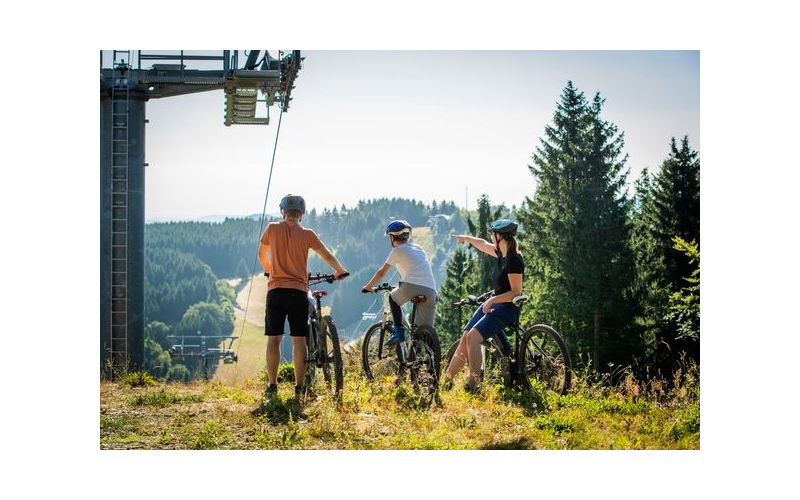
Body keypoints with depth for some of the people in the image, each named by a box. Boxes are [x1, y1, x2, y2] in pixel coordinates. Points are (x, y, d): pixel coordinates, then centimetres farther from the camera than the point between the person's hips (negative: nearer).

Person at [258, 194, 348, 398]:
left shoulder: (272, 229, 3)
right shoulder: (307, 234, 0)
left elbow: (262, 254, 18)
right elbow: (327, 256, 7)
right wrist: (340, 271, 26)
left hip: (275, 290, 1)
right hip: (298, 291, -1)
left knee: (273, 339, 5)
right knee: (298, 340, 2)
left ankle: (272, 386, 4)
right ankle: (299, 387, 2)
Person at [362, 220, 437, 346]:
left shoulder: (398, 251, 10)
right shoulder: (418, 248, 28)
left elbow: (381, 272, 16)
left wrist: (368, 287, 30)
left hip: (411, 287, -5)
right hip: (430, 291, 5)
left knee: (393, 298, 27)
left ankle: (398, 332, 12)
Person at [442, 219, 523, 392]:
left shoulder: (514, 260, -17)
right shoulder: (502, 254, 9)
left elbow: (516, 292, -20)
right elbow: (483, 245, 30)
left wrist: (492, 301, -23)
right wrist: (466, 238, 45)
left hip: (506, 308, -9)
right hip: (492, 304, 9)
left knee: (473, 336, -26)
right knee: (465, 338, 0)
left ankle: (472, 384, -25)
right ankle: (446, 381, 5)